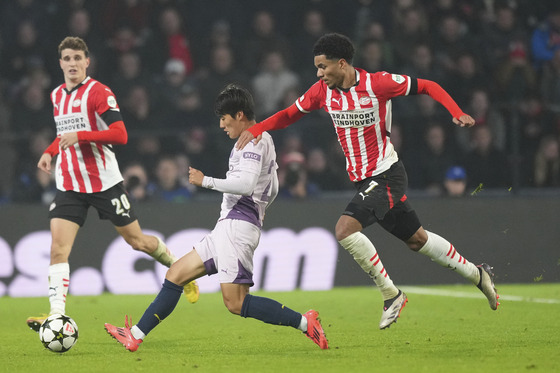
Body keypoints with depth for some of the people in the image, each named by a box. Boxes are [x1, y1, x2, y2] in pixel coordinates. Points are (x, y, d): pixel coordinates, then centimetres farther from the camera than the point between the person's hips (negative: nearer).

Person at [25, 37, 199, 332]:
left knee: (136, 240, 6)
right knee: (58, 247, -13)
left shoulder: (99, 92, -10)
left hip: (104, 182, -5)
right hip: (69, 184, 5)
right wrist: (50, 151, 13)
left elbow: (120, 135, -19)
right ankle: (57, 314, -18)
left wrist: (80, 136, -27)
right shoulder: (57, 95, 12)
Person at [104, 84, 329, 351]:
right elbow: (271, 190, 32)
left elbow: (246, 183, -22)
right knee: (176, 274, 9)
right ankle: (135, 336, 10)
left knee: (236, 303, -17)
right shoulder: (264, 140, 23)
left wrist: (206, 181, -13)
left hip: (236, 226, -11)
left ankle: (303, 322, -16)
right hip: (226, 229, 11)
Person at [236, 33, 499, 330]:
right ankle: (477, 274, 33)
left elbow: (428, 87, -8)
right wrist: (256, 128, -5)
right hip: (363, 180, 7)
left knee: (345, 230, -24)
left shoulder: (377, 83, -17)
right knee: (416, 239, 16)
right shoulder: (323, 91, 0)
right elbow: (290, 114, 12)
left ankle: (391, 294, -12)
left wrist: (457, 113, -21)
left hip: (387, 175, -7)